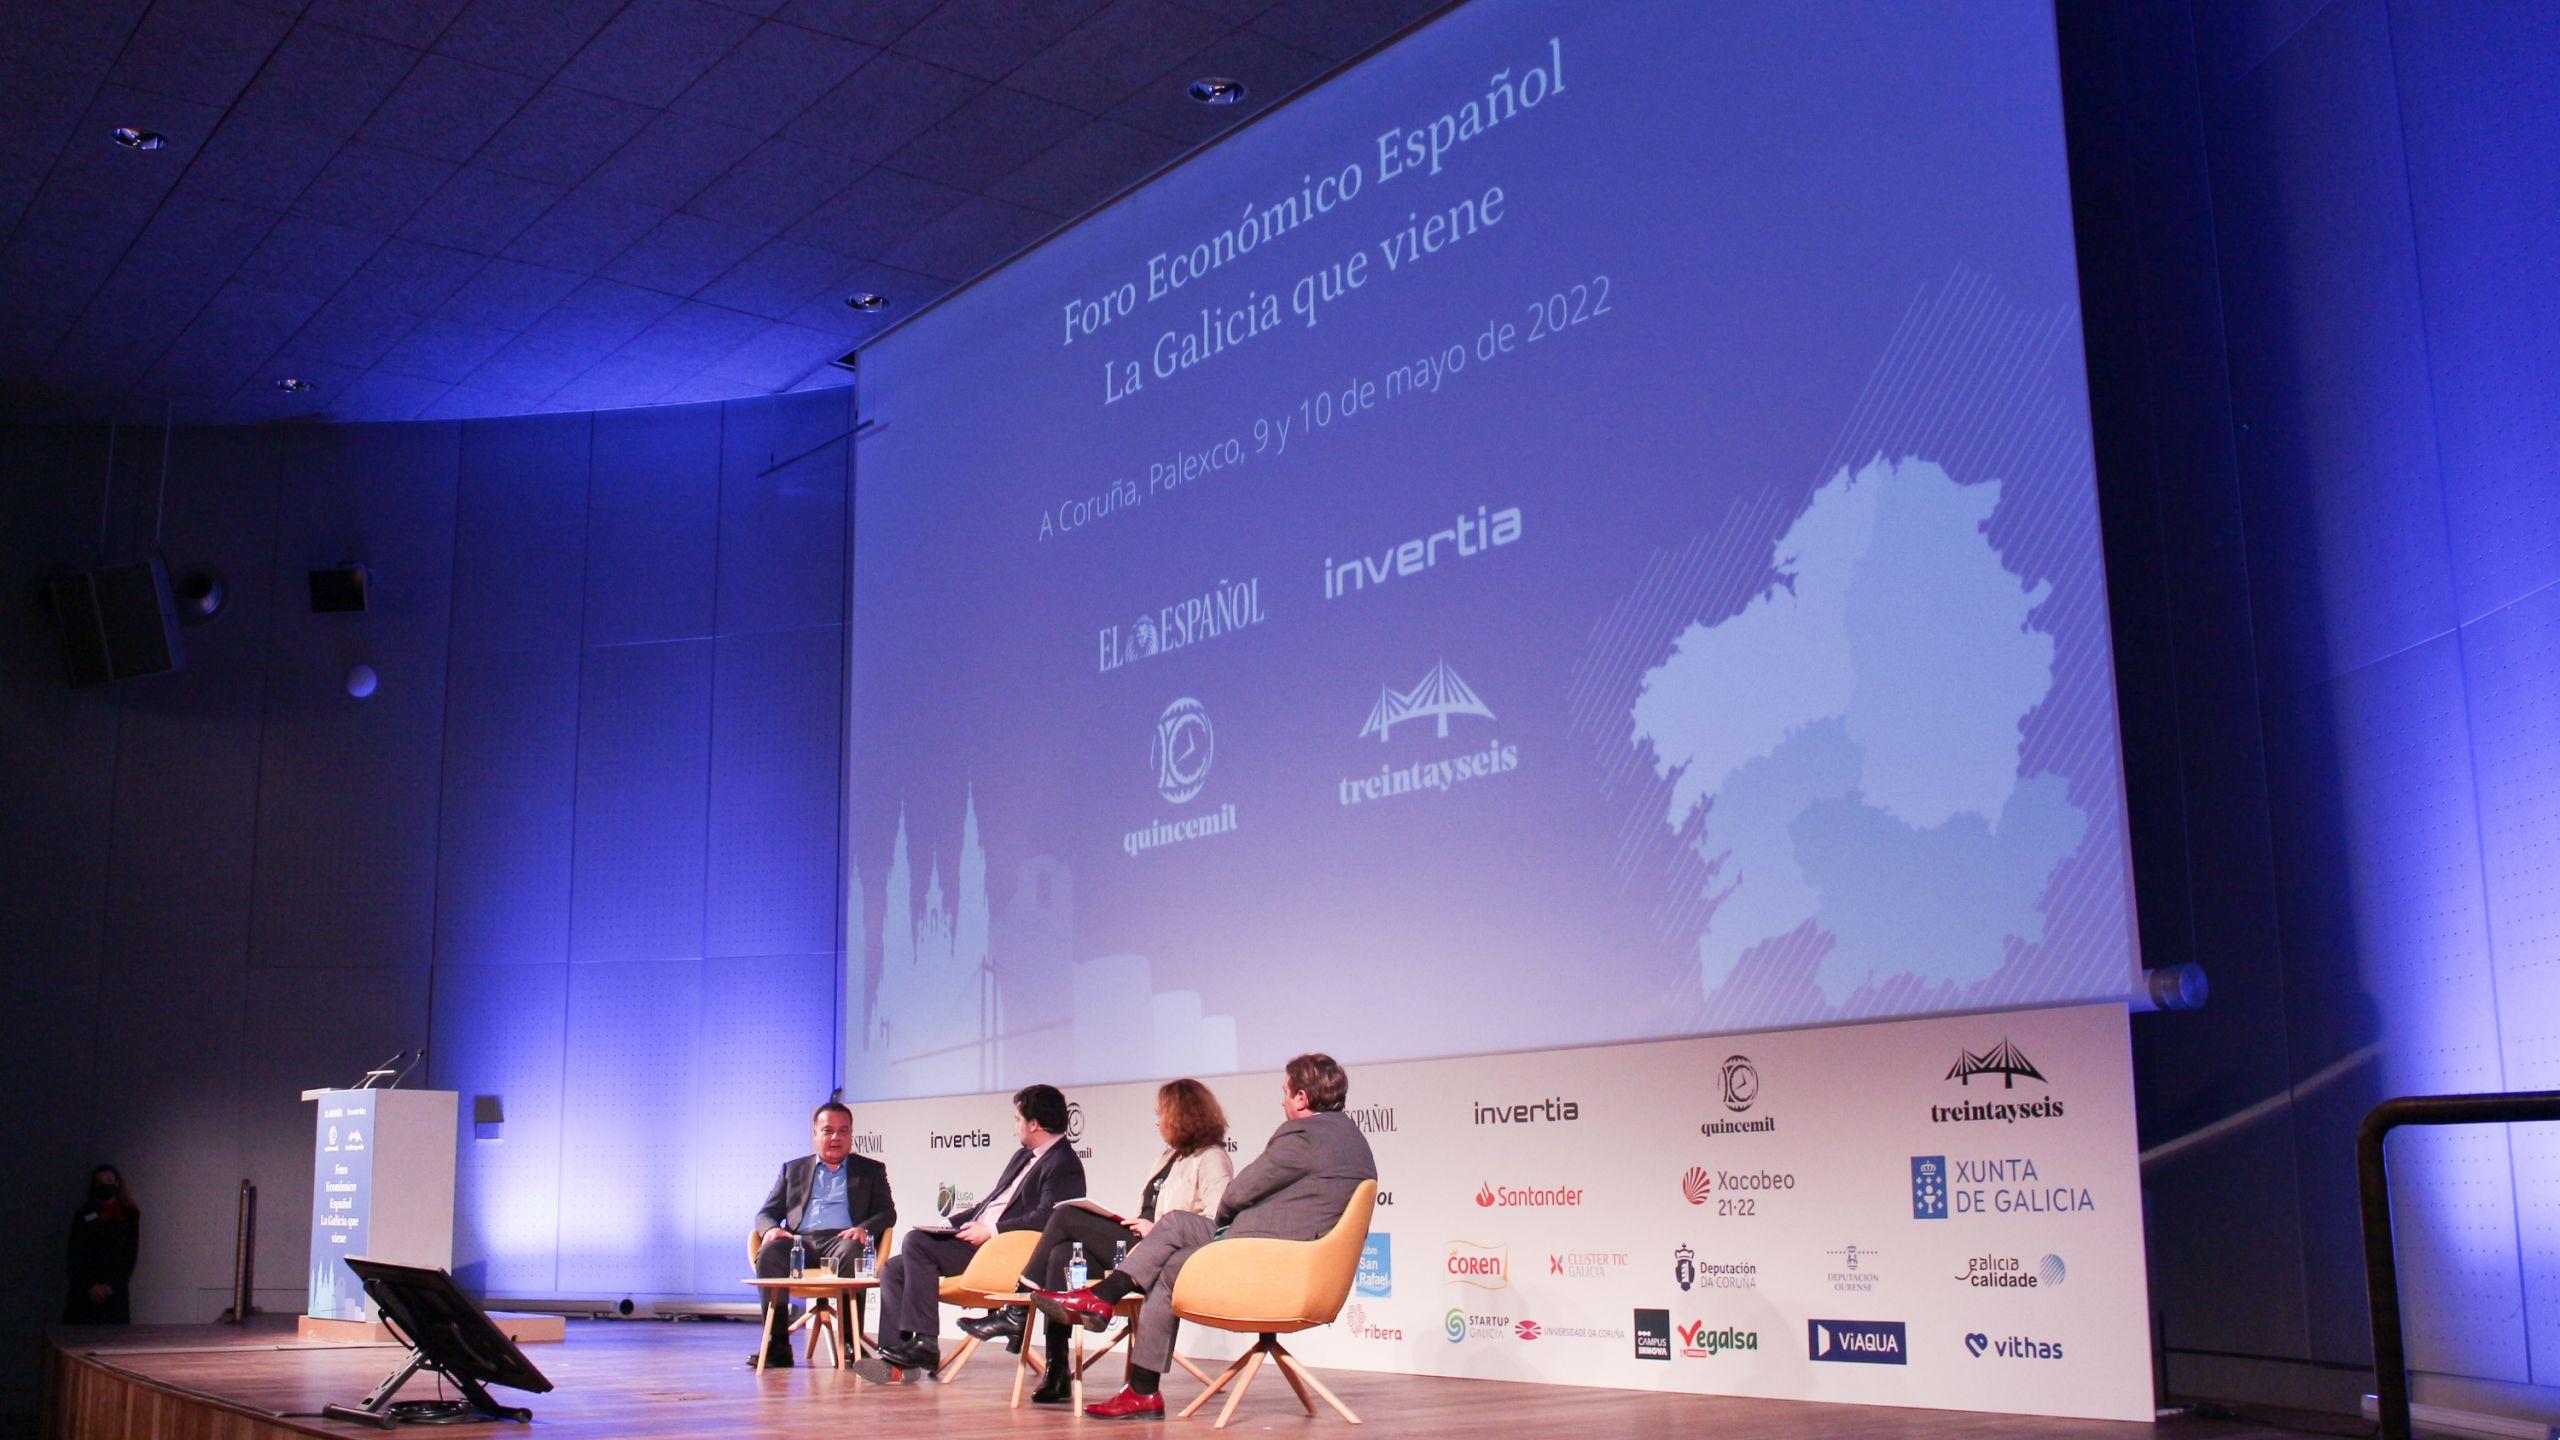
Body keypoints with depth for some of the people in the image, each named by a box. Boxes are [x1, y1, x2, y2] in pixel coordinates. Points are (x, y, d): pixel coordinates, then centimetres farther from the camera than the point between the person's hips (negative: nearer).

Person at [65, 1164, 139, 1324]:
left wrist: (112, 1285, -7)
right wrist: (90, 1285, -8)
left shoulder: (129, 1215, 7)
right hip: (83, 1292, 0)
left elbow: (131, 1255, 4)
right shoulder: (84, 1215, 7)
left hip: (115, 1292, 0)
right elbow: (75, 1255, 3)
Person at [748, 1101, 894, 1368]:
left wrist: (864, 1228, -14)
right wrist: (771, 1229, -6)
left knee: (850, 1254, -38)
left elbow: (887, 1213, 10)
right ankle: (778, 1345, -28)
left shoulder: (871, 1170, 22)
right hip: (799, 1240, 2)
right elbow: (767, 1213, 20)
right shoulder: (793, 1169, 27)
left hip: (842, 1239, -2)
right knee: (769, 1253, -32)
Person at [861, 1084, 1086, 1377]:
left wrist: (991, 1230, -19)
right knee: (893, 1268, 1)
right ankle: (895, 1355, -4)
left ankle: (925, 1344, -21)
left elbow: (1045, 1218, -22)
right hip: (976, 1236, 10)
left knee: (916, 1241, -24)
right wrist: (949, 1224, 15)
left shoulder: (1064, 1165, -10)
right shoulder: (1023, 1156, 22)